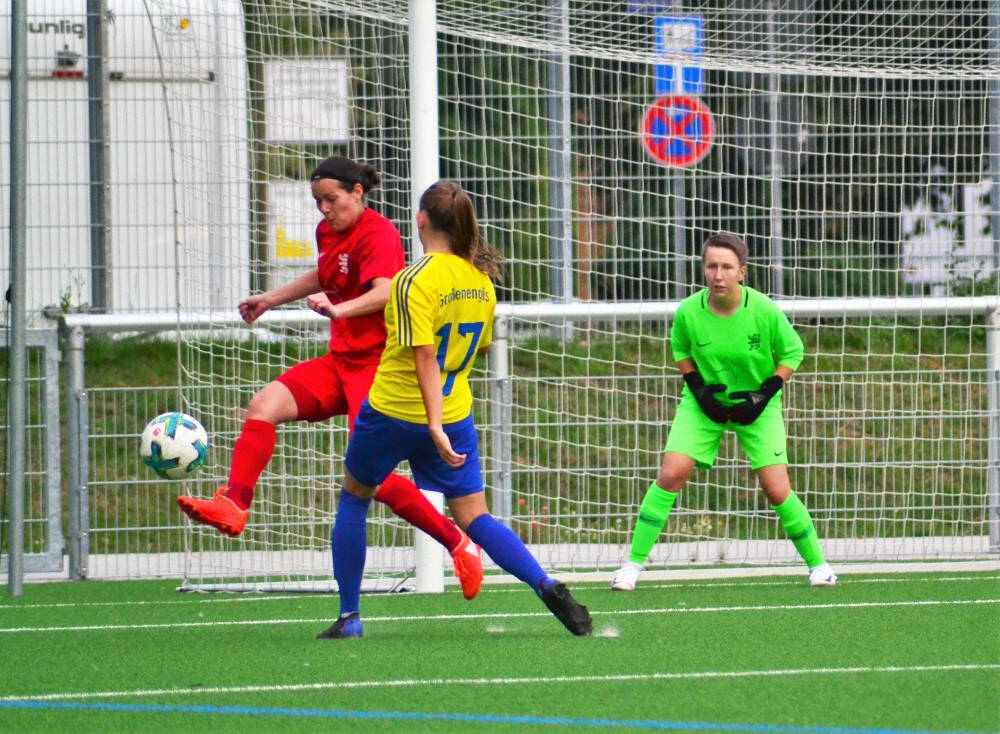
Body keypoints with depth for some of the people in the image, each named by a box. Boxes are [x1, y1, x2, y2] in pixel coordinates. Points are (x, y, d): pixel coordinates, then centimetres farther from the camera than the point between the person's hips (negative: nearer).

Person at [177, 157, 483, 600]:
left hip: (377, 362, -8)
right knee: (265, 404, -13)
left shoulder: (378, 234, -14)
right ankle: (233, 505, -20)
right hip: (341, 359, 8)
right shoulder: (329, 232, 12)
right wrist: (272, 298, 39)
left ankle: (457, 543, 0)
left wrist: (340, 310, -49)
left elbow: (385, 292, -32)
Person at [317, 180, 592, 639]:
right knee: (474, 518, 6)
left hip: (393, 411, -5)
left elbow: (425, 355, -24)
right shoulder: (481, 278, 2)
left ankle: (349, 617, 20)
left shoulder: (415, 281, -18)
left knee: (354, 498, 18)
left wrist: (434, 426, -28)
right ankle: (547, 587, -16)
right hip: (455, 412, 5)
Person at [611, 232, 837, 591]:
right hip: (705, 401, 1)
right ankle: (633, 564, -4)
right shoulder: (688, 312, -16)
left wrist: (763, 395, -13)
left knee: (777, 490, -6)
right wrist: (699, 389, -8)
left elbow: (792, 352, -4)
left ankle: (817, 564, 14)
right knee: (671, 474, -13)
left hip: (756, 404, -1)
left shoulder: (764, 311, -21)